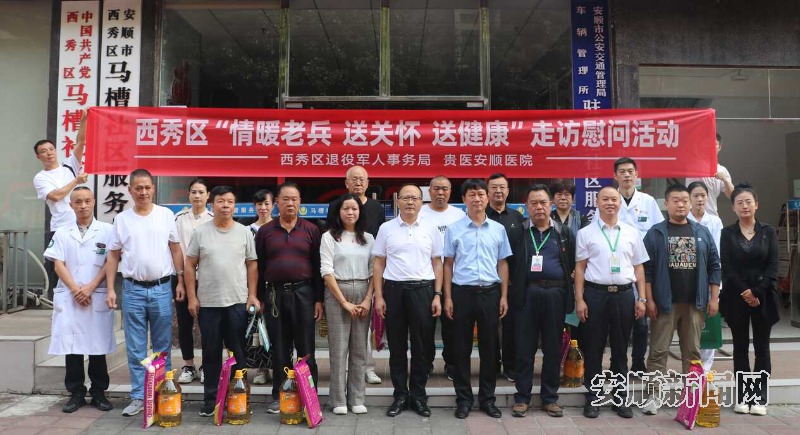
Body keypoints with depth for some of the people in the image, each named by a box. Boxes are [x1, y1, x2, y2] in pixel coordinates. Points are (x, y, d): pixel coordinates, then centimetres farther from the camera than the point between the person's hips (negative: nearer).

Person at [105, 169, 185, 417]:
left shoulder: (166, 215, 2)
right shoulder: (121, 219, 4)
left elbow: (176, 250, 5)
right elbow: (113, 256, 8)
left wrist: (181, 281, -1)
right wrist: (110, 289, 1)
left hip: (161, 288, -1)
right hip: (133, 290, 1)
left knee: (163, 347, 8)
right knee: (135, 349, 7)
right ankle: (138, 397, 16)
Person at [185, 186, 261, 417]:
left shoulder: (244, 232, 3)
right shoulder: (200, 232, 1)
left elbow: (252, 265, 6)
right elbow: (190, 265, 3)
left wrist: (252, 295, -2)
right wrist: (191, 297, -2)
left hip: (238, 302, 0)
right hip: (208, 302, 0)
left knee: (238, 352, 8)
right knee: (211, 352, 9)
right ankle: (210, 398, 20)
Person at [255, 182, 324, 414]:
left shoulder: (311, 230, 3)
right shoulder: (265, 231, 6)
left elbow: (318, 266, 2)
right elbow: (259, 266, 7)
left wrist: (319, 299, -2)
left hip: (303, 293, -1)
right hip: (274, 294, 1)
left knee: (306, 349, 4)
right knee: (279, 349, 9)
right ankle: (279, 396, 20)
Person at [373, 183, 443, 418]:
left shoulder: (430, 229, 6)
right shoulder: (386, 228, 5)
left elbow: (437, 264, 8)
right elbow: (378, 263, 6)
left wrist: (437, 296, 1)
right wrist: (378, 296, -1)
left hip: (423, 289, 0)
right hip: (394, 289, 0)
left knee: (423, 346, 5)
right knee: (396, 346, 7)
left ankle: (418, 395, 19)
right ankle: (400, 395, 20)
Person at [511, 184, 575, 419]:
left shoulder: (564, 232, 9)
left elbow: (572, 263, 11)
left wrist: (564, 282, 5)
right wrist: (519, 282, -1)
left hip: (556, 294, 2)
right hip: (527, 294, -1)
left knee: (553, 348, 8)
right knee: (525, 347, 3)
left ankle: (550, 397, 20)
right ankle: (522, 397, 14)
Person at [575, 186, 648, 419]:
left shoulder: (632, 232, 9)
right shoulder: (586, 233, 2)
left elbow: (638, 268, 11)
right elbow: (580, 268, 1)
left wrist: (641, 298, 6)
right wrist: (579, 299, -4)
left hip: (624, 294, 2)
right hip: (595, 293, -2)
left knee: (620, 349, 11)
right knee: (593, 348, 4)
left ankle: (620, 398, 23)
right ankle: (592, 397, 16)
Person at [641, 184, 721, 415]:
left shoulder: (702, 232, 7)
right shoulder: (656, 233, -2)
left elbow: (714, 266, 9)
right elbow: (646, 268, -4)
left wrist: (714, 297, 3)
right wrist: (649, 300, -9)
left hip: (695, 302, 3)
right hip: (664, 302, -3)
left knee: (692, 351, 11)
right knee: (659, 351, 0)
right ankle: (654, 395, 6)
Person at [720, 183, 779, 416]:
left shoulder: (768, 231, 3)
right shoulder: (727, 233, 2)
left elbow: (772, 266, -3)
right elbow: (726, 268, -3)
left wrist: (756, 292, -13)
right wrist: (744, 292, -12)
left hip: (763, 296, 0)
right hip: (736, 297, 0)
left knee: (761, 347, 5)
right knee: (740, 347, 6)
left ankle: (759, 397, 12)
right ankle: (742, 396, 13)